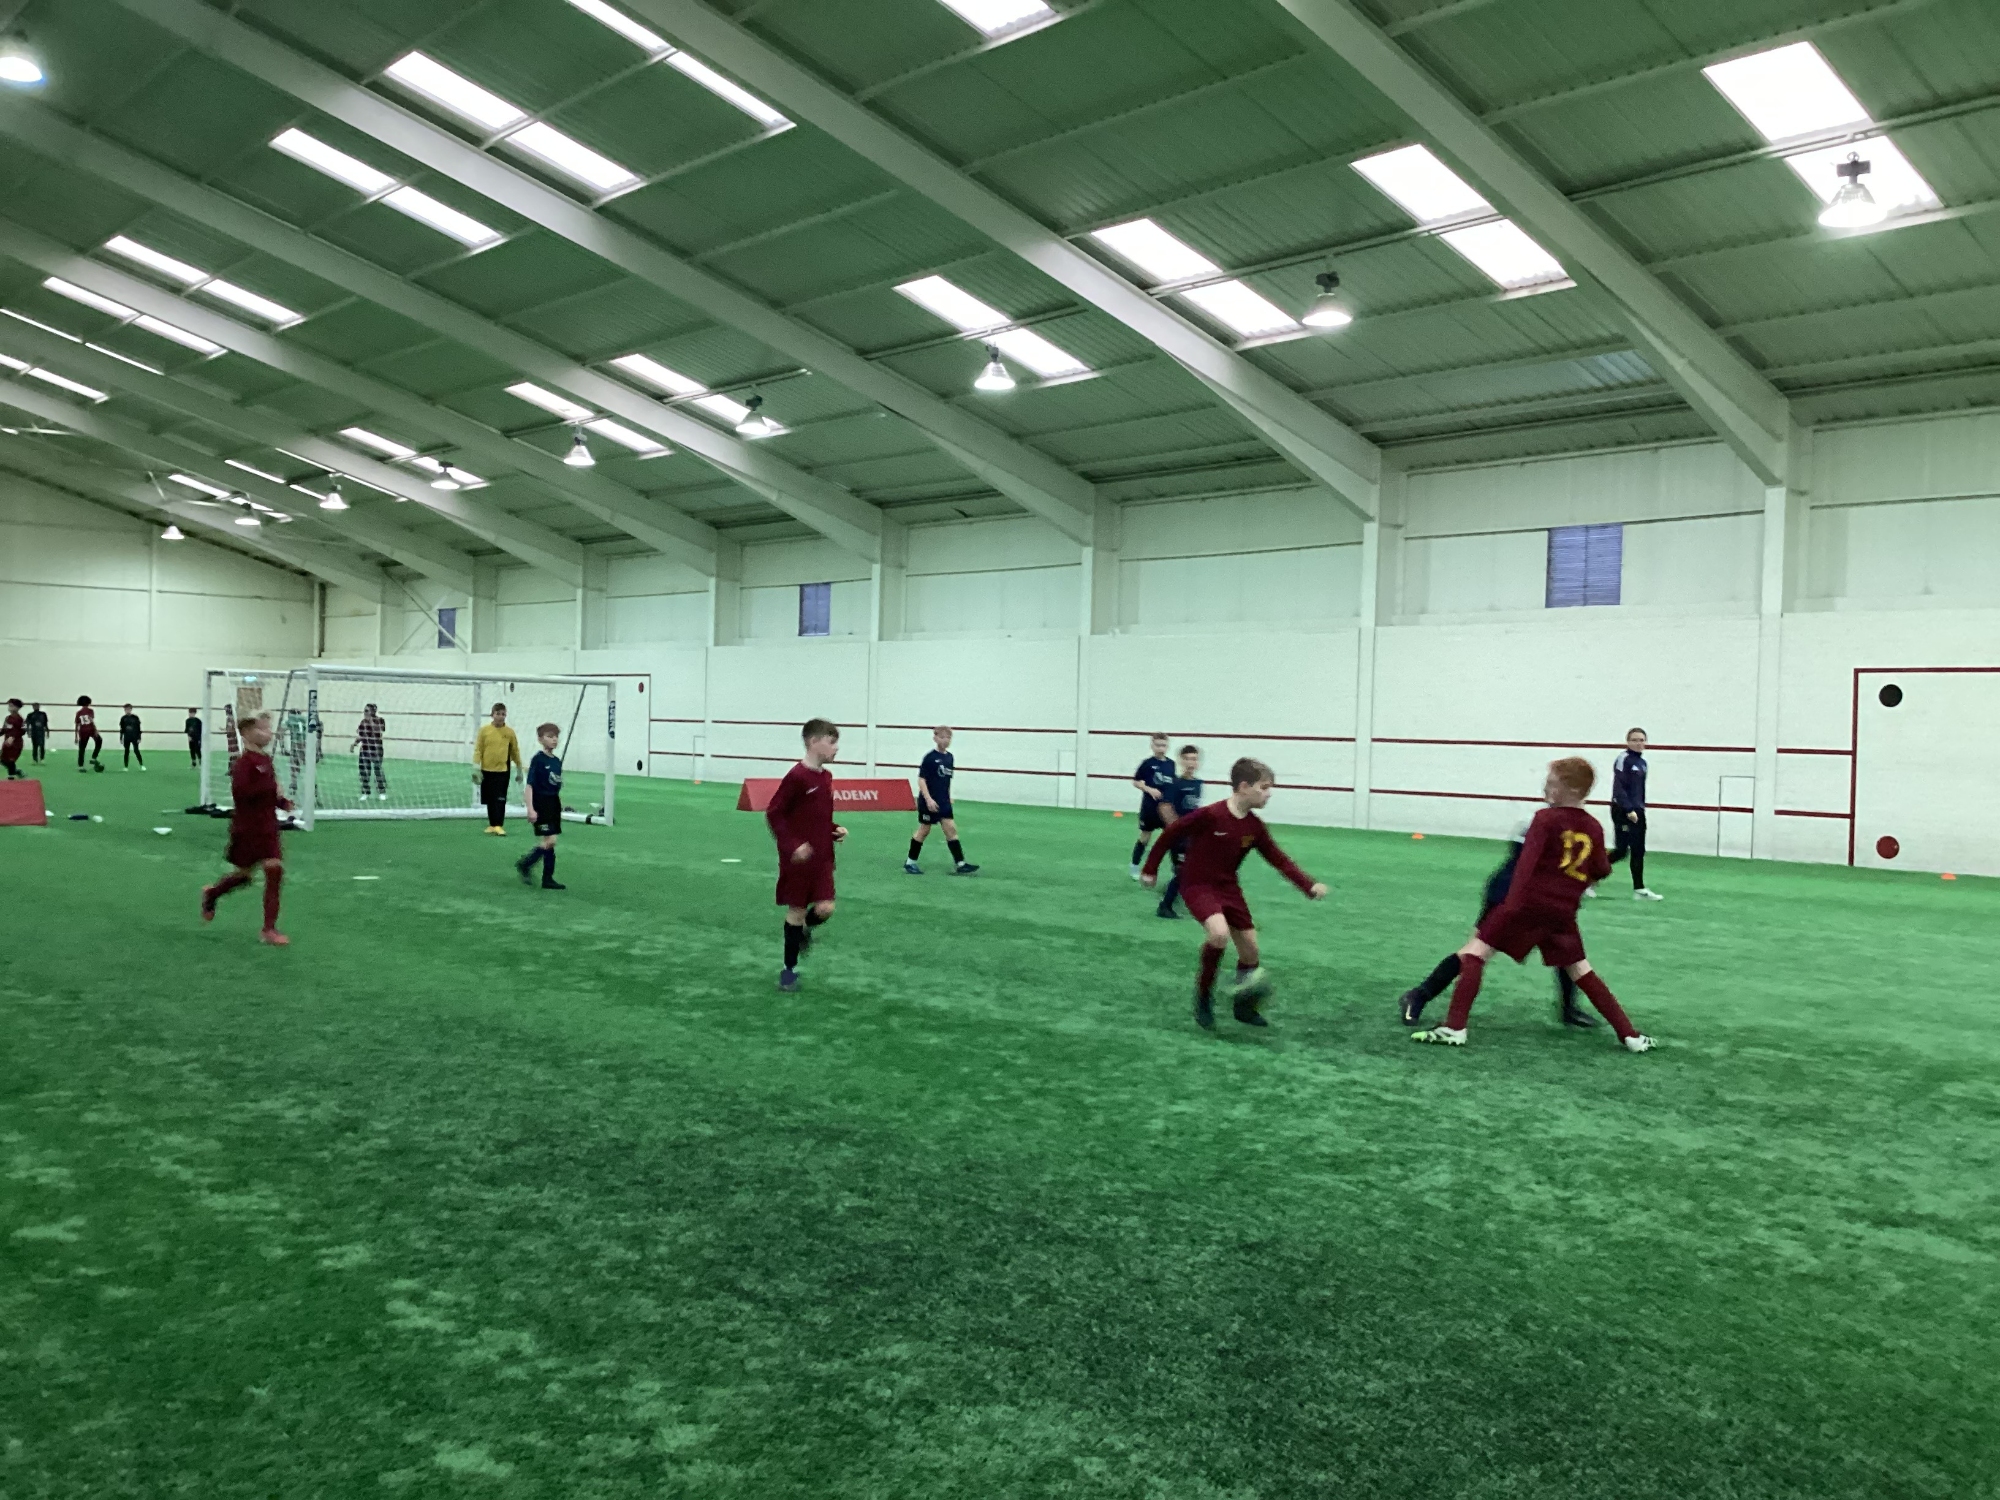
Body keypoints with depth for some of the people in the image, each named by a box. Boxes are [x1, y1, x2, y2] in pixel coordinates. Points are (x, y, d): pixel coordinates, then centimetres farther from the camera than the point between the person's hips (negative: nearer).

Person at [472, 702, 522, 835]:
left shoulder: (509, 732, 0)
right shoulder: (484, 730, 0)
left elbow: (515, 752, 8)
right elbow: (478, 749, 1)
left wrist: (519, 770, 11)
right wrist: (476, 768, -6)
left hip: (503, 771, -1)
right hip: (487, 770, 1)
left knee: (500, 799, -5)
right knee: (490, 799, 10)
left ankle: (499, 825, -4)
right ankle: (492, 824, 20)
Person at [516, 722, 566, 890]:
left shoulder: (557, 762, 9)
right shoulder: (538, 759, -11)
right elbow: (530, 785, -13)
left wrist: (560, 807, 18)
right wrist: (530, 809, -19)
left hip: (554, 805, 7)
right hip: (541, 804, -7)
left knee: (551, 842, 9)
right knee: (549, 841, -11)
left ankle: (548, 878, 14)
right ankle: (525, 864, 7)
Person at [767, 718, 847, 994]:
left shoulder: (826, 777, 7)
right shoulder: (797, 776, -17)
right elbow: (773, 814, -15)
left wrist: (836, 830, 3)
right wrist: (791, 845, -22)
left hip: (823, 857, 6)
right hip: (799, 857, -6)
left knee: (825, 908, -3)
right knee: (797, 910, 3)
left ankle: (804, 929, 31)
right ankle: (789, 969, 17)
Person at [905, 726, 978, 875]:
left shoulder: (949, 757, 7)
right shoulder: (930, 757, -13)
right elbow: (921, 779, -16)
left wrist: (949, 797, 17)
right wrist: (928, 799, -22)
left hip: (944, 802, 6)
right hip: (929, 801, -6)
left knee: (951, 830, 0)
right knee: (924, 830, 4)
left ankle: (960, 864, -1)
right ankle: (910, 863, 18)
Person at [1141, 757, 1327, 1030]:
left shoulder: (1255, 826, -4)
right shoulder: (1209, 815, -23)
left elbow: (1278, 859, 1)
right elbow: (1170, 835, -14)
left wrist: (1309, 885, -10)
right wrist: (1150, 869, -6)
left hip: (1228, 888, 7)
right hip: (1198, 886, -7)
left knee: (1250, 947, 8)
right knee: (1220, 933, -31)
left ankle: (1245, 1005, 31)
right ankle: (1204, 993, -9)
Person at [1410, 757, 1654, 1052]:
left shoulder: (1546, 819, -5)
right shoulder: (1593, 828, 10)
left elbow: (1527, 860, -16)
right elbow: (1601, 871, 18)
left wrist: (1512, 904, -24)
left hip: (1529, 904, -5)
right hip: (1563, 912, 5)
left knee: (1474, 952, -3)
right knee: (1582, 971, 20)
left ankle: (1454, 1028, -13)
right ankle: (1631, 1036, 20)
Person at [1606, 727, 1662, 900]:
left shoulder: (1642, 762, 13)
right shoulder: (1623, 760, -12)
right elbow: (1618, 787, -18)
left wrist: (1640, 808, 16)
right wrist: (1629, 809, -23)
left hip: (1637, 811, 8)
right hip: (1622, 811, -8)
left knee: (1638, 851, 7)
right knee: (1621, 850, -9)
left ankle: (1639, 889, 11)